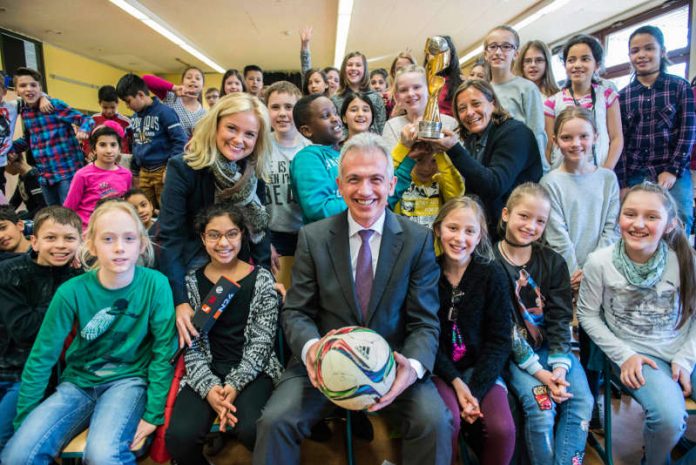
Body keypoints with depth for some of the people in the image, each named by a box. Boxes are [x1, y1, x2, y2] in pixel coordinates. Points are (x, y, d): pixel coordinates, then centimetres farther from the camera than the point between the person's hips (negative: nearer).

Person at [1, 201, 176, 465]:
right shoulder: (72, 291, -12)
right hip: (79, 381, 3)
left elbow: (164, 350, -11)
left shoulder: (155, 284, -16)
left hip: (128, 379, -2)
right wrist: (25, 421, 1)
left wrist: (154, 413, -12)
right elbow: (42, 357, -3)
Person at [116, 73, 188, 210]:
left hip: (162, 171, -7)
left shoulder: (164, 112, -10)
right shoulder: (135, 116, 13)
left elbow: (181, 141, -15)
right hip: (143, 172, 7)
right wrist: (134, 172, 22)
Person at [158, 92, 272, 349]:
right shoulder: (183, 167, -21)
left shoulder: (254, 175, -8)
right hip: (186, 271, -3)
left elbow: (258, 229, -3)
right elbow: (170, 237, -26)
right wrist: (179, 300, -32)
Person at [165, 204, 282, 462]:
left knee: (251, 429, -30)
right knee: (179, 436, -25)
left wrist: (235, 384, -15)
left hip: (253, 371, -1)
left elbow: (262, 340, -3)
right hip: (205, 373, 2)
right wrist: (208, 387, -14)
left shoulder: (261, 279, 1)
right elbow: (191, 344, 2)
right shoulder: (191, 281, 6)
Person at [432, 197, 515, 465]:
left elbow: (500, 340, -4)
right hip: (439, 369, -1)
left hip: (482, 368, 1)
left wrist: (475, 389, -14)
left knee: (502, 428, -22)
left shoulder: (492, 274, -4)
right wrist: (455, 380, -15)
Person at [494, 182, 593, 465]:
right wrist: (538, 370, -18)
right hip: (513, 353, -4)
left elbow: (561, 318, -1)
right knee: (541, 406, -22)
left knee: (582, 401, -15)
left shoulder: (553, 262, 4)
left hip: (552, 347, 4)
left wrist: (559, 366, -13)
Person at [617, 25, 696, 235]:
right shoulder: (622, 96, 8)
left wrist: (673, 171, -10)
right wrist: (622, 184, -2)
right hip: (634, 178, 1)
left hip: (672, 177, -1)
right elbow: (619, 141, 4)